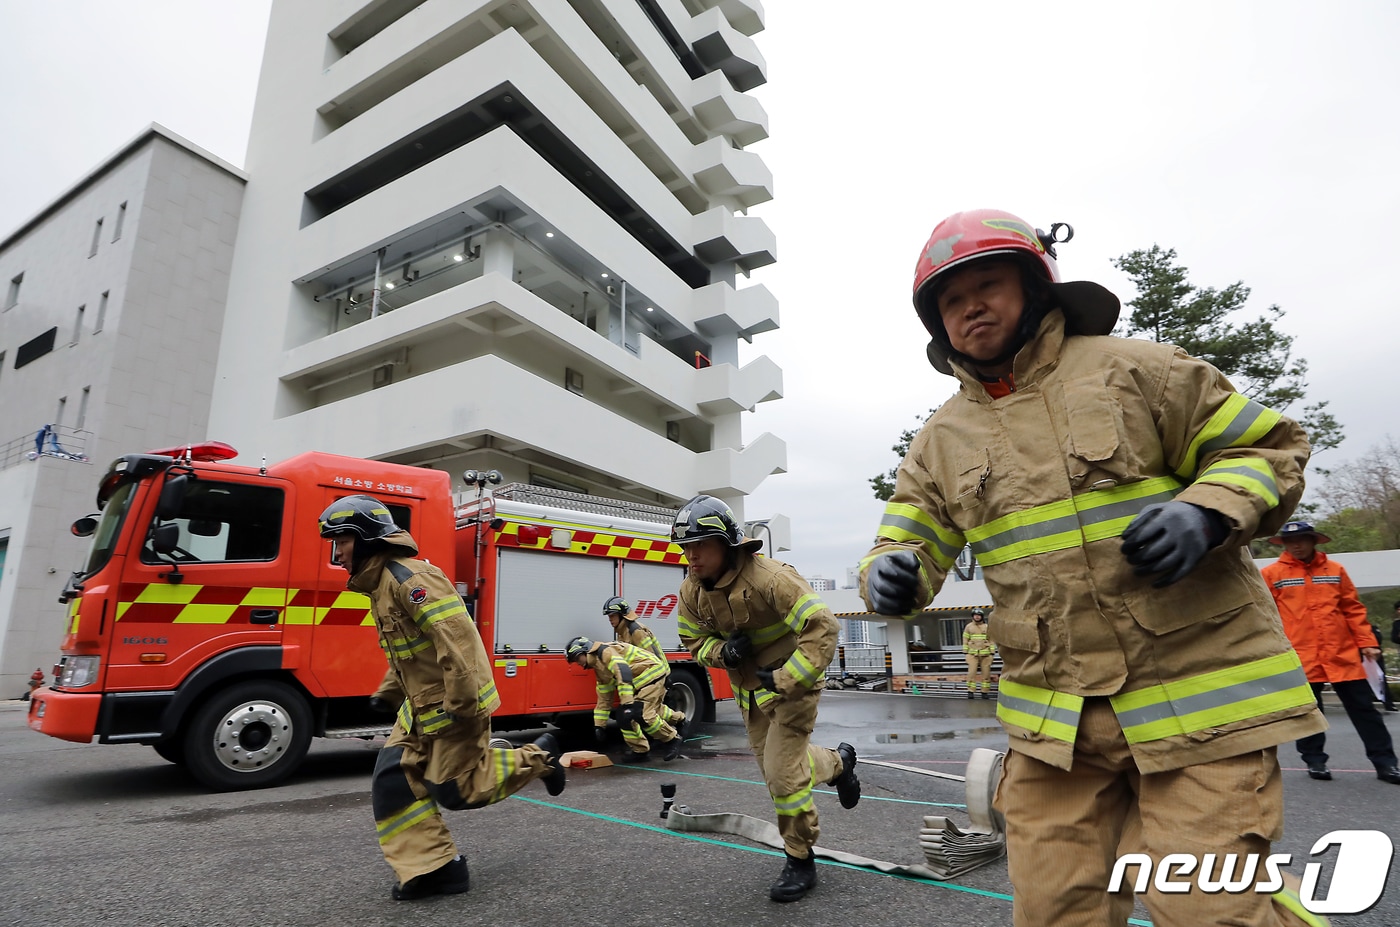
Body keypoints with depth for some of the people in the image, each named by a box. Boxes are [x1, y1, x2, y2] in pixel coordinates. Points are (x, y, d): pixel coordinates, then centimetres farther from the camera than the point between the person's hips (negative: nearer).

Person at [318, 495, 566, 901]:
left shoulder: (408, 577, -22)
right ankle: (433, 868, 14)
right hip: (423, 706, 10)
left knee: (454, 789, 1)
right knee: (393, 782, 6)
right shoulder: (381, 583, 13)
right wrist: (388, 693, 25)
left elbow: (456, 637, -30)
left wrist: (462, 704, -29)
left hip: (453, 705, -10)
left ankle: (536, 759, 18)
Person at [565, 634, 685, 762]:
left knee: (643, 715, -15)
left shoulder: (605, 651, -18)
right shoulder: (599, 669, 13)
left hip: (652, 672, -10)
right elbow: (604, 700, 19)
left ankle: (673, 740, 3)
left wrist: (628, 705, -37)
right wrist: (599, 726, 17)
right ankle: (678, 719, 48)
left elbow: (623, 673, -33)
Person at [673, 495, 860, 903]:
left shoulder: (769, 577, -31)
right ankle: (839, 763, 46)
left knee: (782, 771, -9)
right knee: (773, 763, 18)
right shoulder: (692, 591, -9)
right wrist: (723, 651, -18)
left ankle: (800, 861, 14)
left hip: (791, 684, -7)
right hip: (750, 689, 7)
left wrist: (787, 681, -32)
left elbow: (823, 628, -31)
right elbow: (695, 641, 4)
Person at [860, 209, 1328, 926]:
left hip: (1199, 696, -3)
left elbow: (1267, 449, 1)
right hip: (1054, 720, 4)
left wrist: (1207, 514, -19)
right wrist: (891, 574, -20)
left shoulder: (1131, 368, -1)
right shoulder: (941, 440, 8)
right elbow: (907, 543, 4)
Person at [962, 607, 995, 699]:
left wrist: (992, 653, 1)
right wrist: (965, 652, 1)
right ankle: (970, 691, -3)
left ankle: (984, 692, 10)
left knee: (986, 673, 2)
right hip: (972, 654, -1)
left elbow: (991, 640, 7)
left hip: (985, 654, 1)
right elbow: (965, 640, 7)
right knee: (972, 672, -8)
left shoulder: (987, 627, 6)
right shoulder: (968, 627, 6)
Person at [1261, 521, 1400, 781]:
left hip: (1342, 654, 2)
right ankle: (1315, 760, 21)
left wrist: (1366, 642, 3)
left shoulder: (1335, 570, 8)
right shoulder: (1272, 574, -1)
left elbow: (1353, 609, 10)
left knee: (1362, 707, 8)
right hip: (1299, 657, -2)